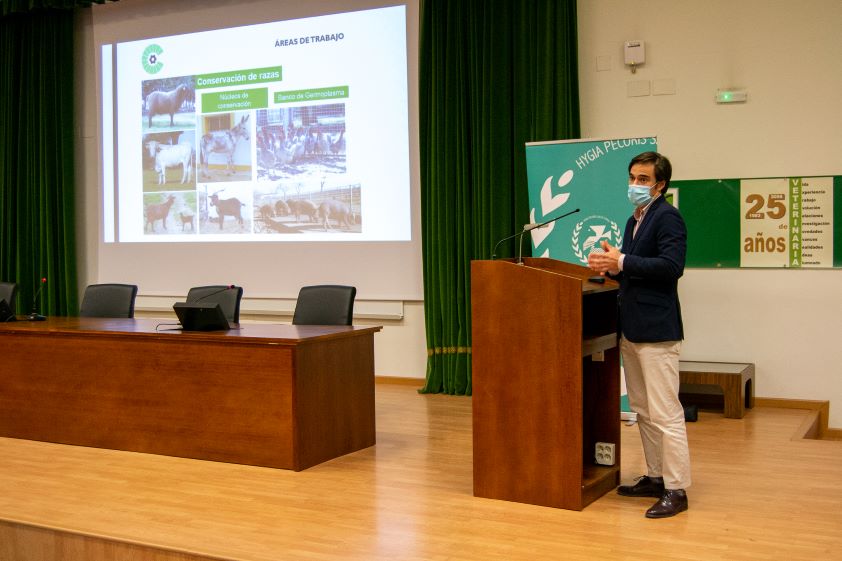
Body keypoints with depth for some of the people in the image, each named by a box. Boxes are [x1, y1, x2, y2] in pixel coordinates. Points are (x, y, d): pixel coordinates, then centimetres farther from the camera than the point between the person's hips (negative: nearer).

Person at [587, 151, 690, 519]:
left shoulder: (667, 217, -10)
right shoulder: (634, 220, 18)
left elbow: (671, 266, -22)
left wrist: (622, 262, -22)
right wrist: (612, 266, 1)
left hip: (656, 329, -10)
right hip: (631, 329, 10)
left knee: (665, 413, -6)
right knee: (643, 411, 16)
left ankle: (676, 490, 2)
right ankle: (655, 477, 27)